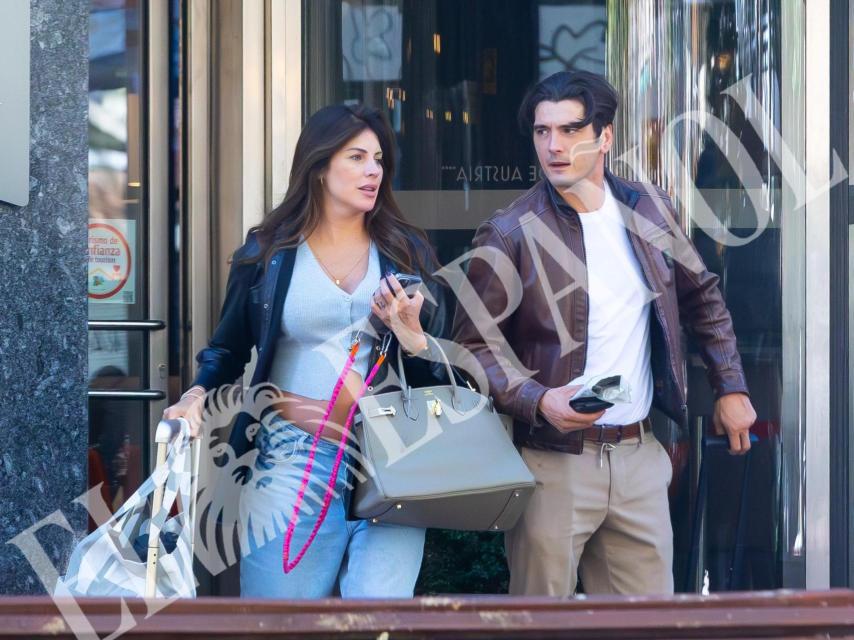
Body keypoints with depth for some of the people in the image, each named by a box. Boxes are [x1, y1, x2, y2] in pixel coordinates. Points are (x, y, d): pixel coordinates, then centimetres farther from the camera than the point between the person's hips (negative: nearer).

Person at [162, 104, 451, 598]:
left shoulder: (406, 252, 9)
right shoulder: (267, 252, 6)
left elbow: (438, 371, 8)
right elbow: (229, 348, 12)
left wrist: (412, 336, -12)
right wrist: (198, 397, -7)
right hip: (291, 464, -1)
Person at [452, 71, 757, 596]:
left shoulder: (649, 210, 6)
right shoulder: (510, 234, -8)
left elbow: (703, 296, 20)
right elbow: (475, 340, -7)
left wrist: (731, 387, 17)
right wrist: (538, 401, -22)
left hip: (640, 454, 4)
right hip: (553, 460, -4)